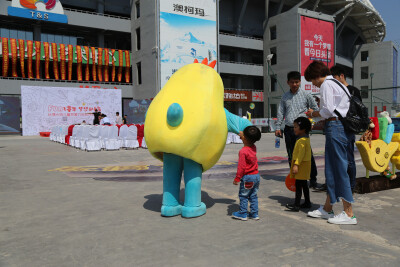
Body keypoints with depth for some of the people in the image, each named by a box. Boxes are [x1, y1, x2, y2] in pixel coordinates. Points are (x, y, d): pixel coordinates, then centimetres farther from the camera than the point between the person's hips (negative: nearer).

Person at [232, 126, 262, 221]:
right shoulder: (254, 148, 1)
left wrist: (237, 179, -12)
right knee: (253, 196, 16)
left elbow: (241, 167, -19)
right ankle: (254, 214, 21)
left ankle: (243, 214, 14)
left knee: (243, 196, 7)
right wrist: (242, 135, 31)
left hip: (247, 177, -7)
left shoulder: (243, 151, -21)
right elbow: (249, 142, 27)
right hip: (256, 176, 7)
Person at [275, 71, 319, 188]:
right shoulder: (285, 96, 12)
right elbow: (281, 112, 14)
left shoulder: (306, 95, 3)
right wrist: (278, 127, 9)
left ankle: (313, 179, 3)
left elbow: (315, 109, 8)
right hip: (289, 129, 3)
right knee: (291, 156, 9)